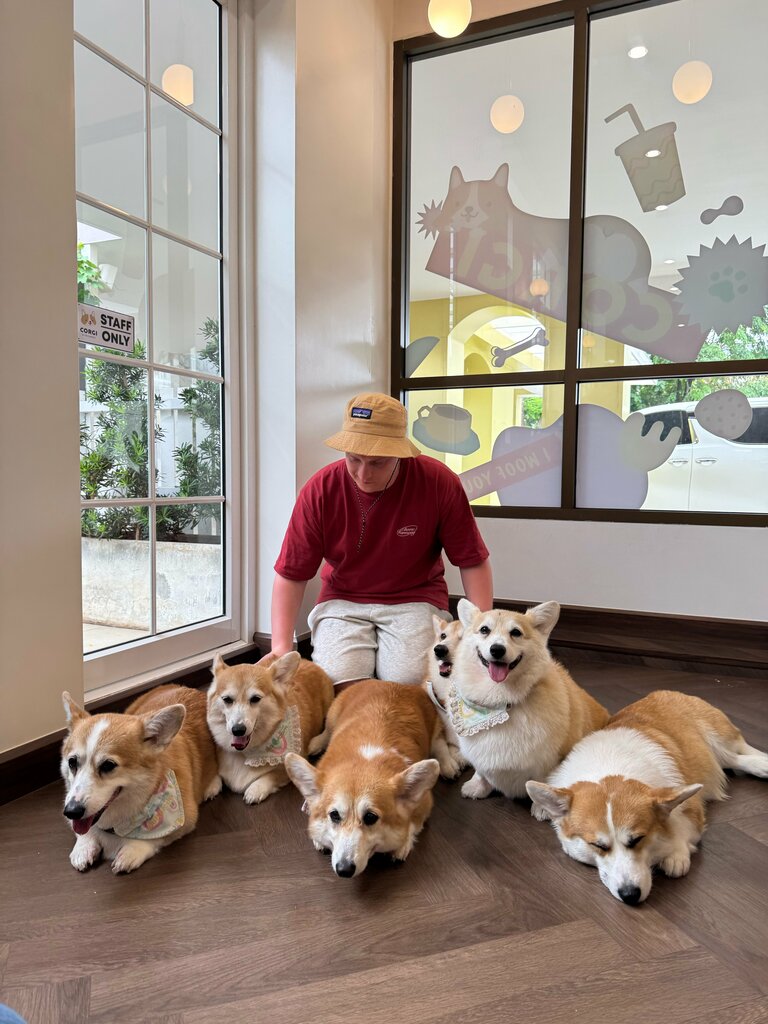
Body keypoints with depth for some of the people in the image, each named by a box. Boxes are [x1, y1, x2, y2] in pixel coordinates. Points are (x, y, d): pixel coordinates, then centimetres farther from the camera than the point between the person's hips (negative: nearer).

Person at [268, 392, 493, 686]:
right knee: (336, 683, -24)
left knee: (409, 682, -24)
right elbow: (291, 575, -6)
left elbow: (473, 562, -5)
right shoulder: (319, 491, -11)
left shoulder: (439, 482, -13)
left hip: (415, 600, 0)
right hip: (342, 601, 1)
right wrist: (282, 647, -14)